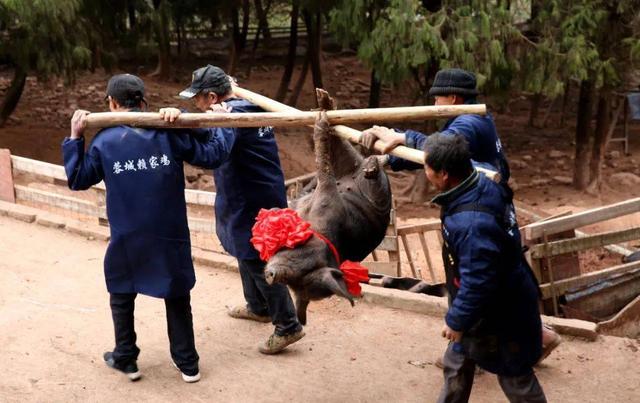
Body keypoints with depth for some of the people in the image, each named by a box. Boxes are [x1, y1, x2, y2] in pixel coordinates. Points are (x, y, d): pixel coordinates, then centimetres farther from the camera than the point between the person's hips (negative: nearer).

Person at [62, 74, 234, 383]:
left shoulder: (104, 141, -6)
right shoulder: (169, 132, -6)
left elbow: (77, 180, 3)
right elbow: (212, 156, -3)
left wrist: (74, 138, 5)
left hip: (127, 239, -1)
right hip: (170, 236, 1)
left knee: (122, 298, 20)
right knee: (177, 299, 15)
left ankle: (125, 360, 31)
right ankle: (188, 364, 22)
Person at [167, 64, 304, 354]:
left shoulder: (233, 115, -25)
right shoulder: (248, 108, 6)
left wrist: (180, 117, -50)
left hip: (253, 205, -10)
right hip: (250, 200, 10)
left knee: (257, 262, -2)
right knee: (247, 255, 25)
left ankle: (288, 327, 6)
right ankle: (258, 307, 43)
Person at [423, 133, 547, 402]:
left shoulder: (471, 224, -39)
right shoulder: (483, 185, -10)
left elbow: (477, 283, -33)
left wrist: (457, 320, -17)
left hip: (501, 317, -9)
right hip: (501, 300, 9)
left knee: (516, 380, 12)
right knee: (456, 363, 25)